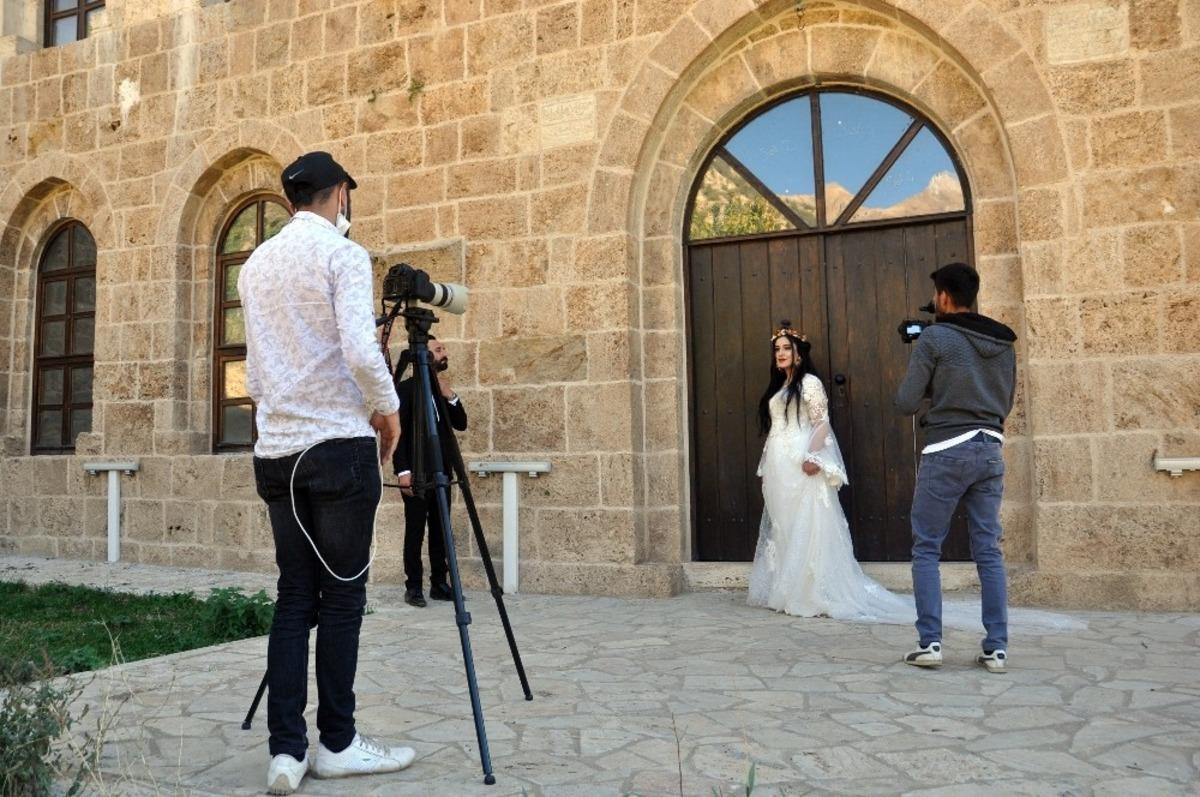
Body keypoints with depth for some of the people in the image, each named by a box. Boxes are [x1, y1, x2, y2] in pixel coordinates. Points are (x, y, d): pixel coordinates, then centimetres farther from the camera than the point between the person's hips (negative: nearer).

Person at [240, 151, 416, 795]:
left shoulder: (255, 265, 16)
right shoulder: (342, 254, -5)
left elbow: (253, 369, 17)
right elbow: (359, 349, -18)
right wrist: (388, 408, -4)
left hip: (275, 450, 6)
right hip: (339, 444, -6)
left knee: (294, 596, 9)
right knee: (342, 595, 2)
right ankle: (337, 744, 11)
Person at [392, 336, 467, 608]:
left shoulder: (445, 388, 14)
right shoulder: (405, 388, -5)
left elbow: (461, 424, 9)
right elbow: (398, 432, -9)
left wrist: (450, 396, -6)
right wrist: (402, 471, -17)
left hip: (441, 472, 6)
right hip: (416, 473, -6)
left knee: (440, 530, 8)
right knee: (415, 531, -2)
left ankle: (439, 584, 14)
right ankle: (413, 587, 4)